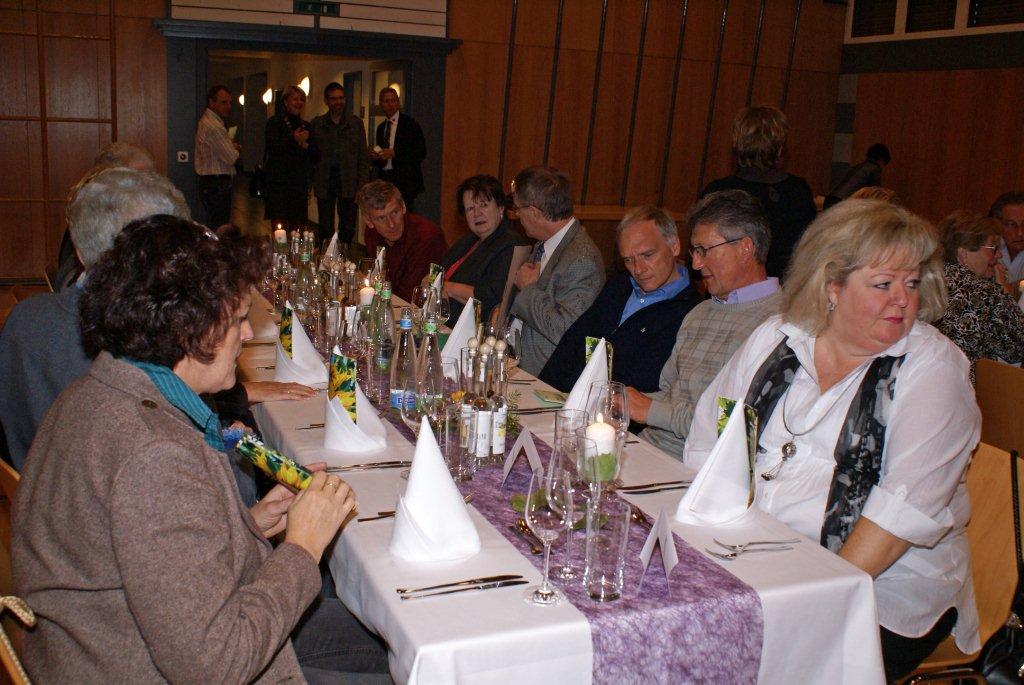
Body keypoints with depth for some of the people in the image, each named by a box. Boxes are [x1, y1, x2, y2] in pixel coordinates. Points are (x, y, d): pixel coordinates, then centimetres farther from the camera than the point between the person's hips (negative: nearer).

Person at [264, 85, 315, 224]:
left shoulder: (305, 126, 17)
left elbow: (315, 155, 13)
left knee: (299, 222, 0)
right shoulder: (275, 122, 3)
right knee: (279, 224, -7)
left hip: (301, 182, 5)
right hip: (279, 181, -4)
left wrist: (305, 145, -6)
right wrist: (293, 139, -19)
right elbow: (272, 148, -12)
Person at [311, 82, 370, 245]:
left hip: (348, 183, 0)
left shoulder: (356, 123, 5)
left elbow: (363, 157, 4)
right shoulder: (317, 124, 6)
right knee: (325, 229, 6)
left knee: (348, 229, 4)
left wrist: (362, 187, -3)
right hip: (324, 182, 0)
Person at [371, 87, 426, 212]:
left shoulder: (409, 123, 0)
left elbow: (421, 152, -7)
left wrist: (394, 153, -14)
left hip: (405, 182, -5)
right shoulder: (380, 128, 19)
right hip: (385, 180, 5)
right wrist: (375, 157, 2)